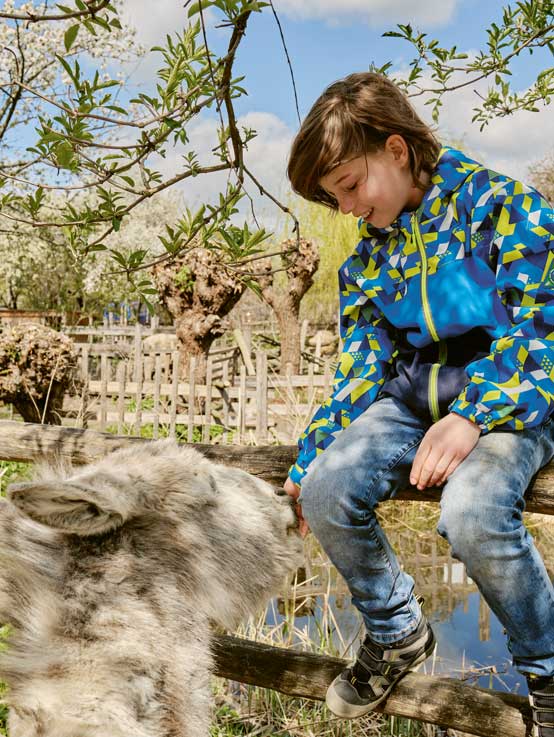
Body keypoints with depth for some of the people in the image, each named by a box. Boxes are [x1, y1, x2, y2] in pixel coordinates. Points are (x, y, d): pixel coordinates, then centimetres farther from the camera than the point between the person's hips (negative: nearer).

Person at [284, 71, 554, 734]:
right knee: (327, 489, -21)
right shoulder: (369, 253, 13)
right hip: (412, 397, 6)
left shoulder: (500, 205, -6)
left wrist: (472, 415, -27)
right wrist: (309, 459, 7)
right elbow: (360, 366, 13)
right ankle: (396, 631, 8)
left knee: (472, 511, -36)